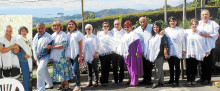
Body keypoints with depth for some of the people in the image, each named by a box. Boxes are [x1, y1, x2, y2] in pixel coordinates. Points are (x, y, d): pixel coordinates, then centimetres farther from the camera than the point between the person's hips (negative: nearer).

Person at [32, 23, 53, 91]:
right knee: (45, 71, 19)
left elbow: (47, 49, -16)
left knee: (40, 71, -21)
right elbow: (34, 46, 14)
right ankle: (50, 85, 37)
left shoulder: (48, 37, -13)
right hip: (38, 57, 8)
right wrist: (35, 56, 5)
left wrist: (39, 56, -15)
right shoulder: (36, 36, 10)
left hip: (45, 56, -8)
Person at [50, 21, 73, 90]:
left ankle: (66, 84, 3)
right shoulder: (53, 35, 13)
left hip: (62, 56, -7)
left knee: (64, 69, -5)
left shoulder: (63, 34, -10)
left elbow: (63, 45, -18)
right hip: (56, 56, 7)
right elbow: (51, 44, 25)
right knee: (58, 70, 9)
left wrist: (52, 47, -17)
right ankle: (62, 83, 18)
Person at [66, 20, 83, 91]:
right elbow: (66, 45, 16)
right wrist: (67, 55, 9)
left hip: (76, 54, -5)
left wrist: (80, 56, -13)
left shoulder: (78, 33, -3)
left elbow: (81, 45, -7)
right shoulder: (67, 34, 14)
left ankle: (78, 85, -3)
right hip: (69, 55, 5)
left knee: (75, 69, -11)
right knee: (75, 69, 6)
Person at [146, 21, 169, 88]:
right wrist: (150, 54, 19)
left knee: (158, 68, -9)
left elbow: (165, 44, -9)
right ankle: (161, 82, 16)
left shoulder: (162, 35, -2)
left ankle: (156, 82, -8)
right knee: (159, 68, 11)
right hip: (154, 55, 7)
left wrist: (165, 53, -17)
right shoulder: (153, 36, 19)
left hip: (160, 54, -7)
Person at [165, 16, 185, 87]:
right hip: (169, 51, 3)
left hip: (177, 52, -3)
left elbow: (183, 40, 4)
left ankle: (176, 81, 2)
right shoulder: (166, 30, 11)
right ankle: (171, 80, 20)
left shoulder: (180, 30, 3)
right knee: (171, 66, 10)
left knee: (177, 66, -2)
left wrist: (183, 50, 2)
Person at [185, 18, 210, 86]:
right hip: (189, 53, -1)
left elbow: (203, 43, 11)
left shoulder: (200, 33, 10)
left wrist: (206, 51, 7)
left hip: (196, 53, 1)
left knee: (194, 67, 2)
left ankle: (193, 80, 12)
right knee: (189, 67, -2)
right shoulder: (187, 32, 8)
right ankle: (189, 80, 6)